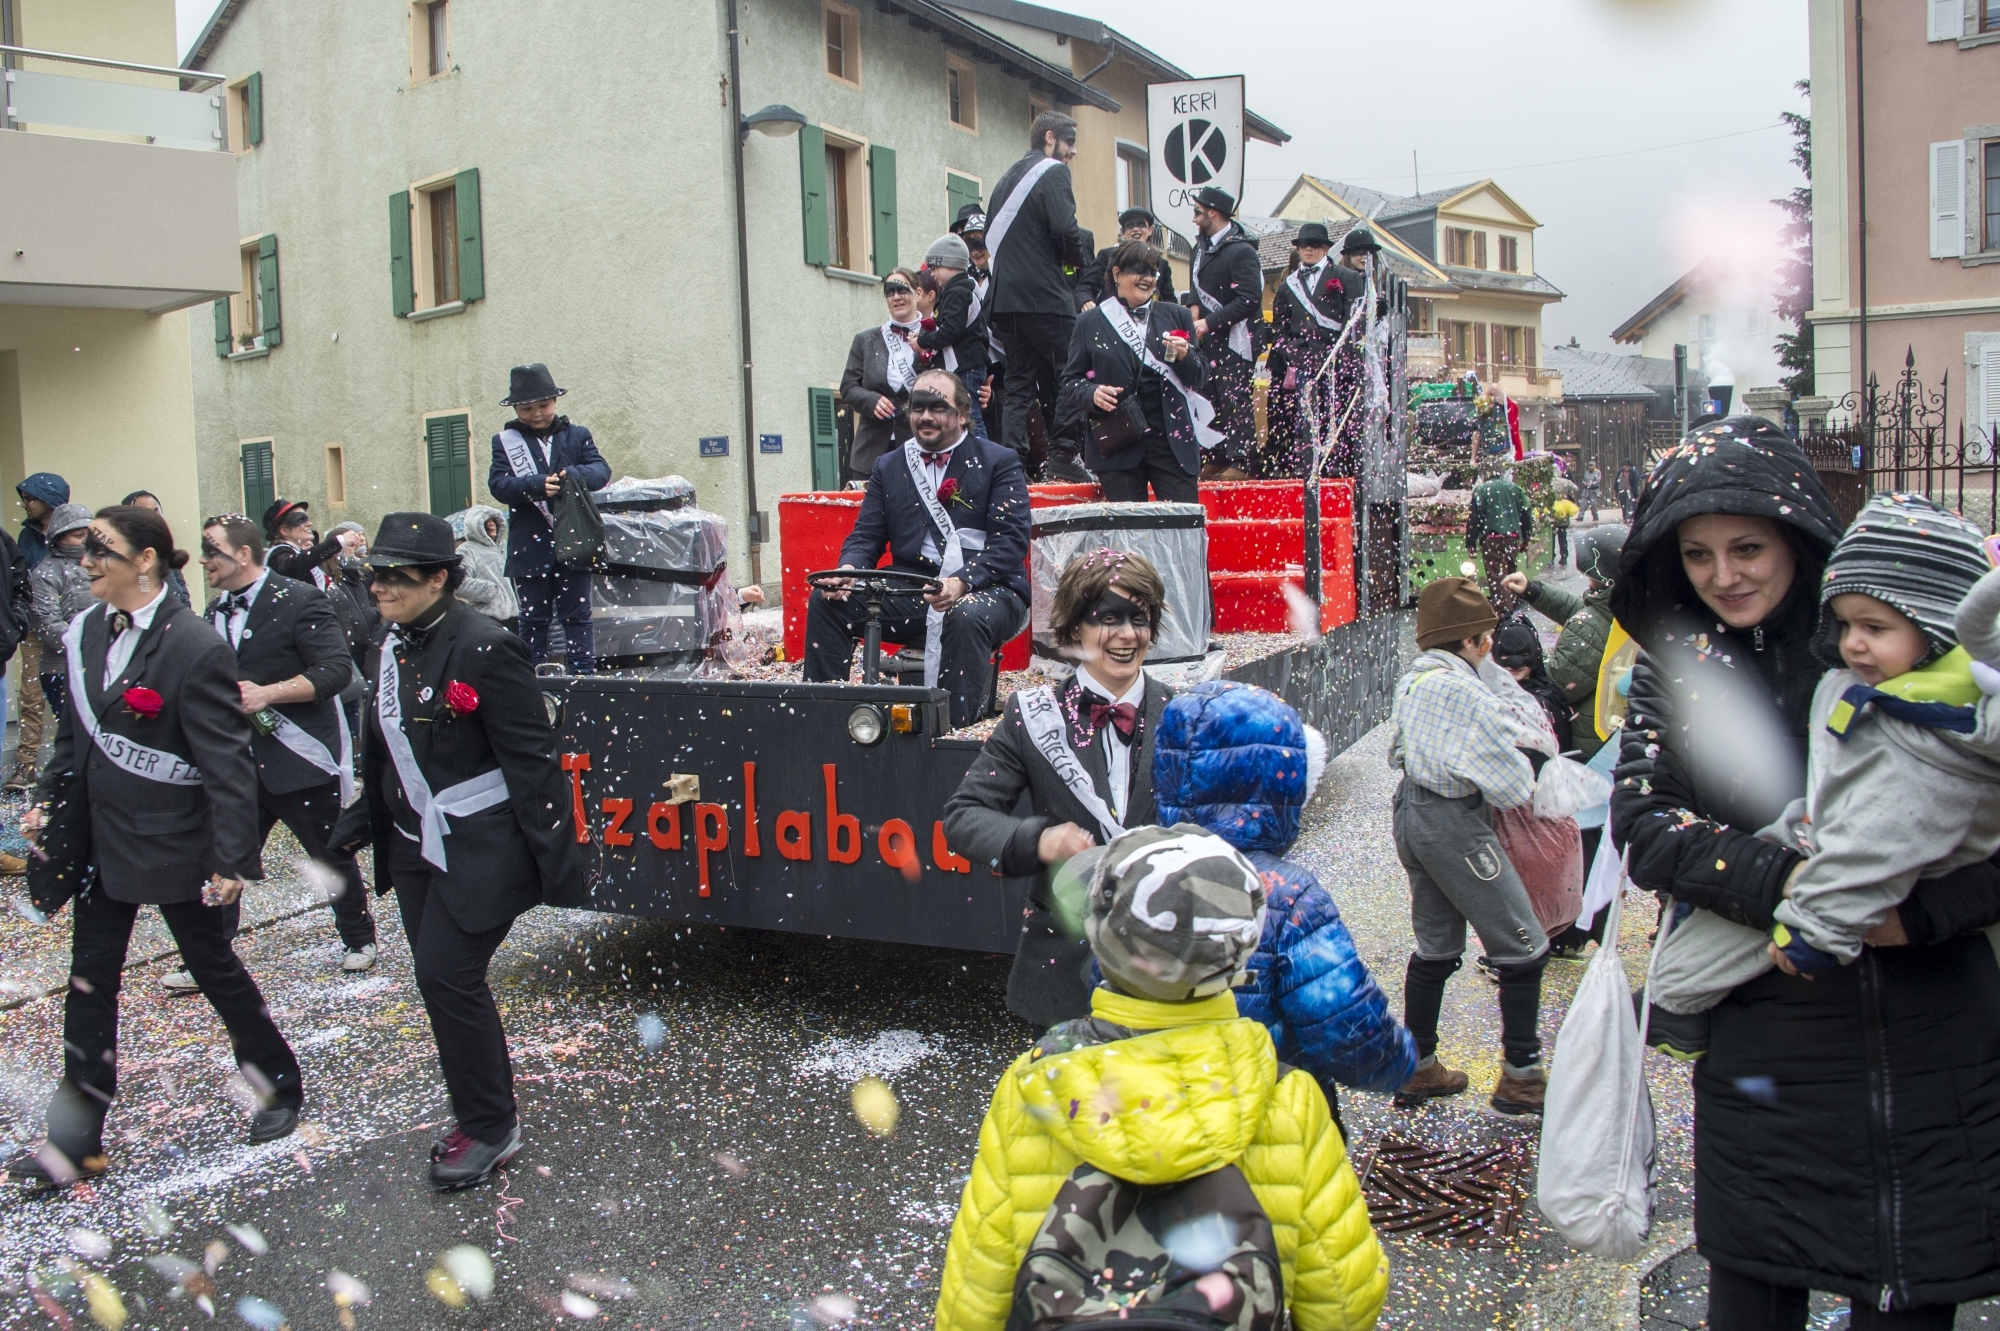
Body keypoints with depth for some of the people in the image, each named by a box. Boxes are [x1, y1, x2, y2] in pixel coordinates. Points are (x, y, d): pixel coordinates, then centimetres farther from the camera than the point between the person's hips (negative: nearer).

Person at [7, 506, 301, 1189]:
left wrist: (231, 859, -21)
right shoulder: (86, 633, 2)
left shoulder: (195, 648, -20)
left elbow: (228, 761, -20)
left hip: (175, 844, -7)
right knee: (89, 984, 10)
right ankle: (76, 1138, 20)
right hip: (102, 837, 7)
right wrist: (48, 799, 8)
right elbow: (74, 730, 16)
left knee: (214, 966, 9)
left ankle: (281, 1084, 30)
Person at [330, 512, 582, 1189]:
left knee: (448, 976, -10)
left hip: (480, 849, -8)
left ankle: (490, 1127, 8)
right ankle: (484, 1114, 28)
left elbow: (532, 758, -18)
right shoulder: (392, 651, 8)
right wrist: (360, 822, 21)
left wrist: (552, 854, -18)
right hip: (416, 846, 9)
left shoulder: (484, 649, -18)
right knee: (439, 979, 12)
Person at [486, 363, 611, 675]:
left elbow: (602, 470, -3)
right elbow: (497, 484, -7)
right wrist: (537, 485, -25)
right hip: (530, 547, 0)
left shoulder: (577, 436, 10)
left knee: (577, 616, 3)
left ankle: (584, 675, 6)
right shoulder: (505, 442, 6)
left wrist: (576, 474, -25)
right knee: (533, 619, 6)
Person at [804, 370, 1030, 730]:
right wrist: (848, 571, -14)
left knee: (968, 615, -38)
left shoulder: (999, 462, 1)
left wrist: (962, 582, -27)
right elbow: (866, 536, 10)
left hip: (984, 591, -4)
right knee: (826, 601, -11)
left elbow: (1011, 541, -10)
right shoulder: (889, 467, 15)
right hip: (911, 597, 4)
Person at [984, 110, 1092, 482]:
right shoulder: (1052, 171, -3)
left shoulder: (1009, 176, 21)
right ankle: (1063, 457, -4)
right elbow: (1065, 228, -16)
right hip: (1045, 297, -7)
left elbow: (991, 233, 19)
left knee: (1019, 382, 7)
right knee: (1064, 378, 0)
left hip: (1006, 297, 7)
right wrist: (1080, 259, 1)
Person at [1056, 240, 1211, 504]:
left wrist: (1185, 357, -9)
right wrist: (1091, 393, -16)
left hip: (1172, 442, 2)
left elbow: (1198, 379, 13)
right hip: (1117, 445, -2)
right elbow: (1070, 381, 5)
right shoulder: (1090, 324, 6)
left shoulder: (1175, 317, 13)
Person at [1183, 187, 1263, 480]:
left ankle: (1241, 463, -2)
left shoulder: (1241, 251, -13)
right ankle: (1215, 459, 17)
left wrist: (1208, 323, -18)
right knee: (1211, 399, 10)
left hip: (1233, 339, -8)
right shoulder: (1202, 247, 14)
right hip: (1208, 339, 8)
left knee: (1234, 400, -7)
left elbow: (1249, 300, -20)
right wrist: (1194, 313, -2)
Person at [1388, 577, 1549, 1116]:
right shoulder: (1461, 688, -21)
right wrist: (1524, 773, 3)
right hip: (1456, 825, -9)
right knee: (1524, 948, 4)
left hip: (1412, 814, 9)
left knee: (1436, 948, 19)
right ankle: (1521, 1077, 13)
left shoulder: (1411, 680, 7)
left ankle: (1416, 1069, 26)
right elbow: (1515, 786, -19)